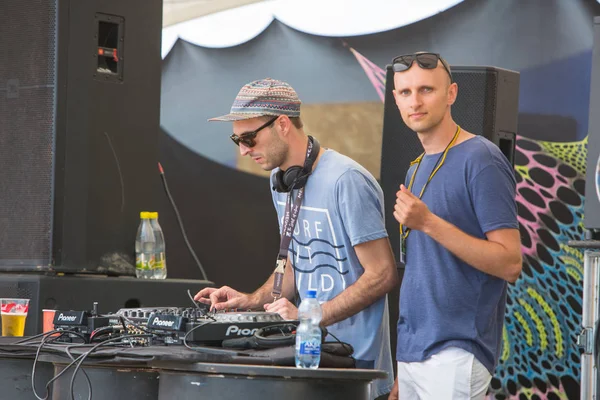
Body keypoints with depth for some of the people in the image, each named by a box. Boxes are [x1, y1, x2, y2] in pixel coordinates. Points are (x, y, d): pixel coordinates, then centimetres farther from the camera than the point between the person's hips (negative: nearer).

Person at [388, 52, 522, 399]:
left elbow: (510, 263, -15)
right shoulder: (417, 169, 16)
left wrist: (428, 223, -21)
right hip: (412, 354, 8)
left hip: (456, 356, -8)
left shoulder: (481, 160, -9)